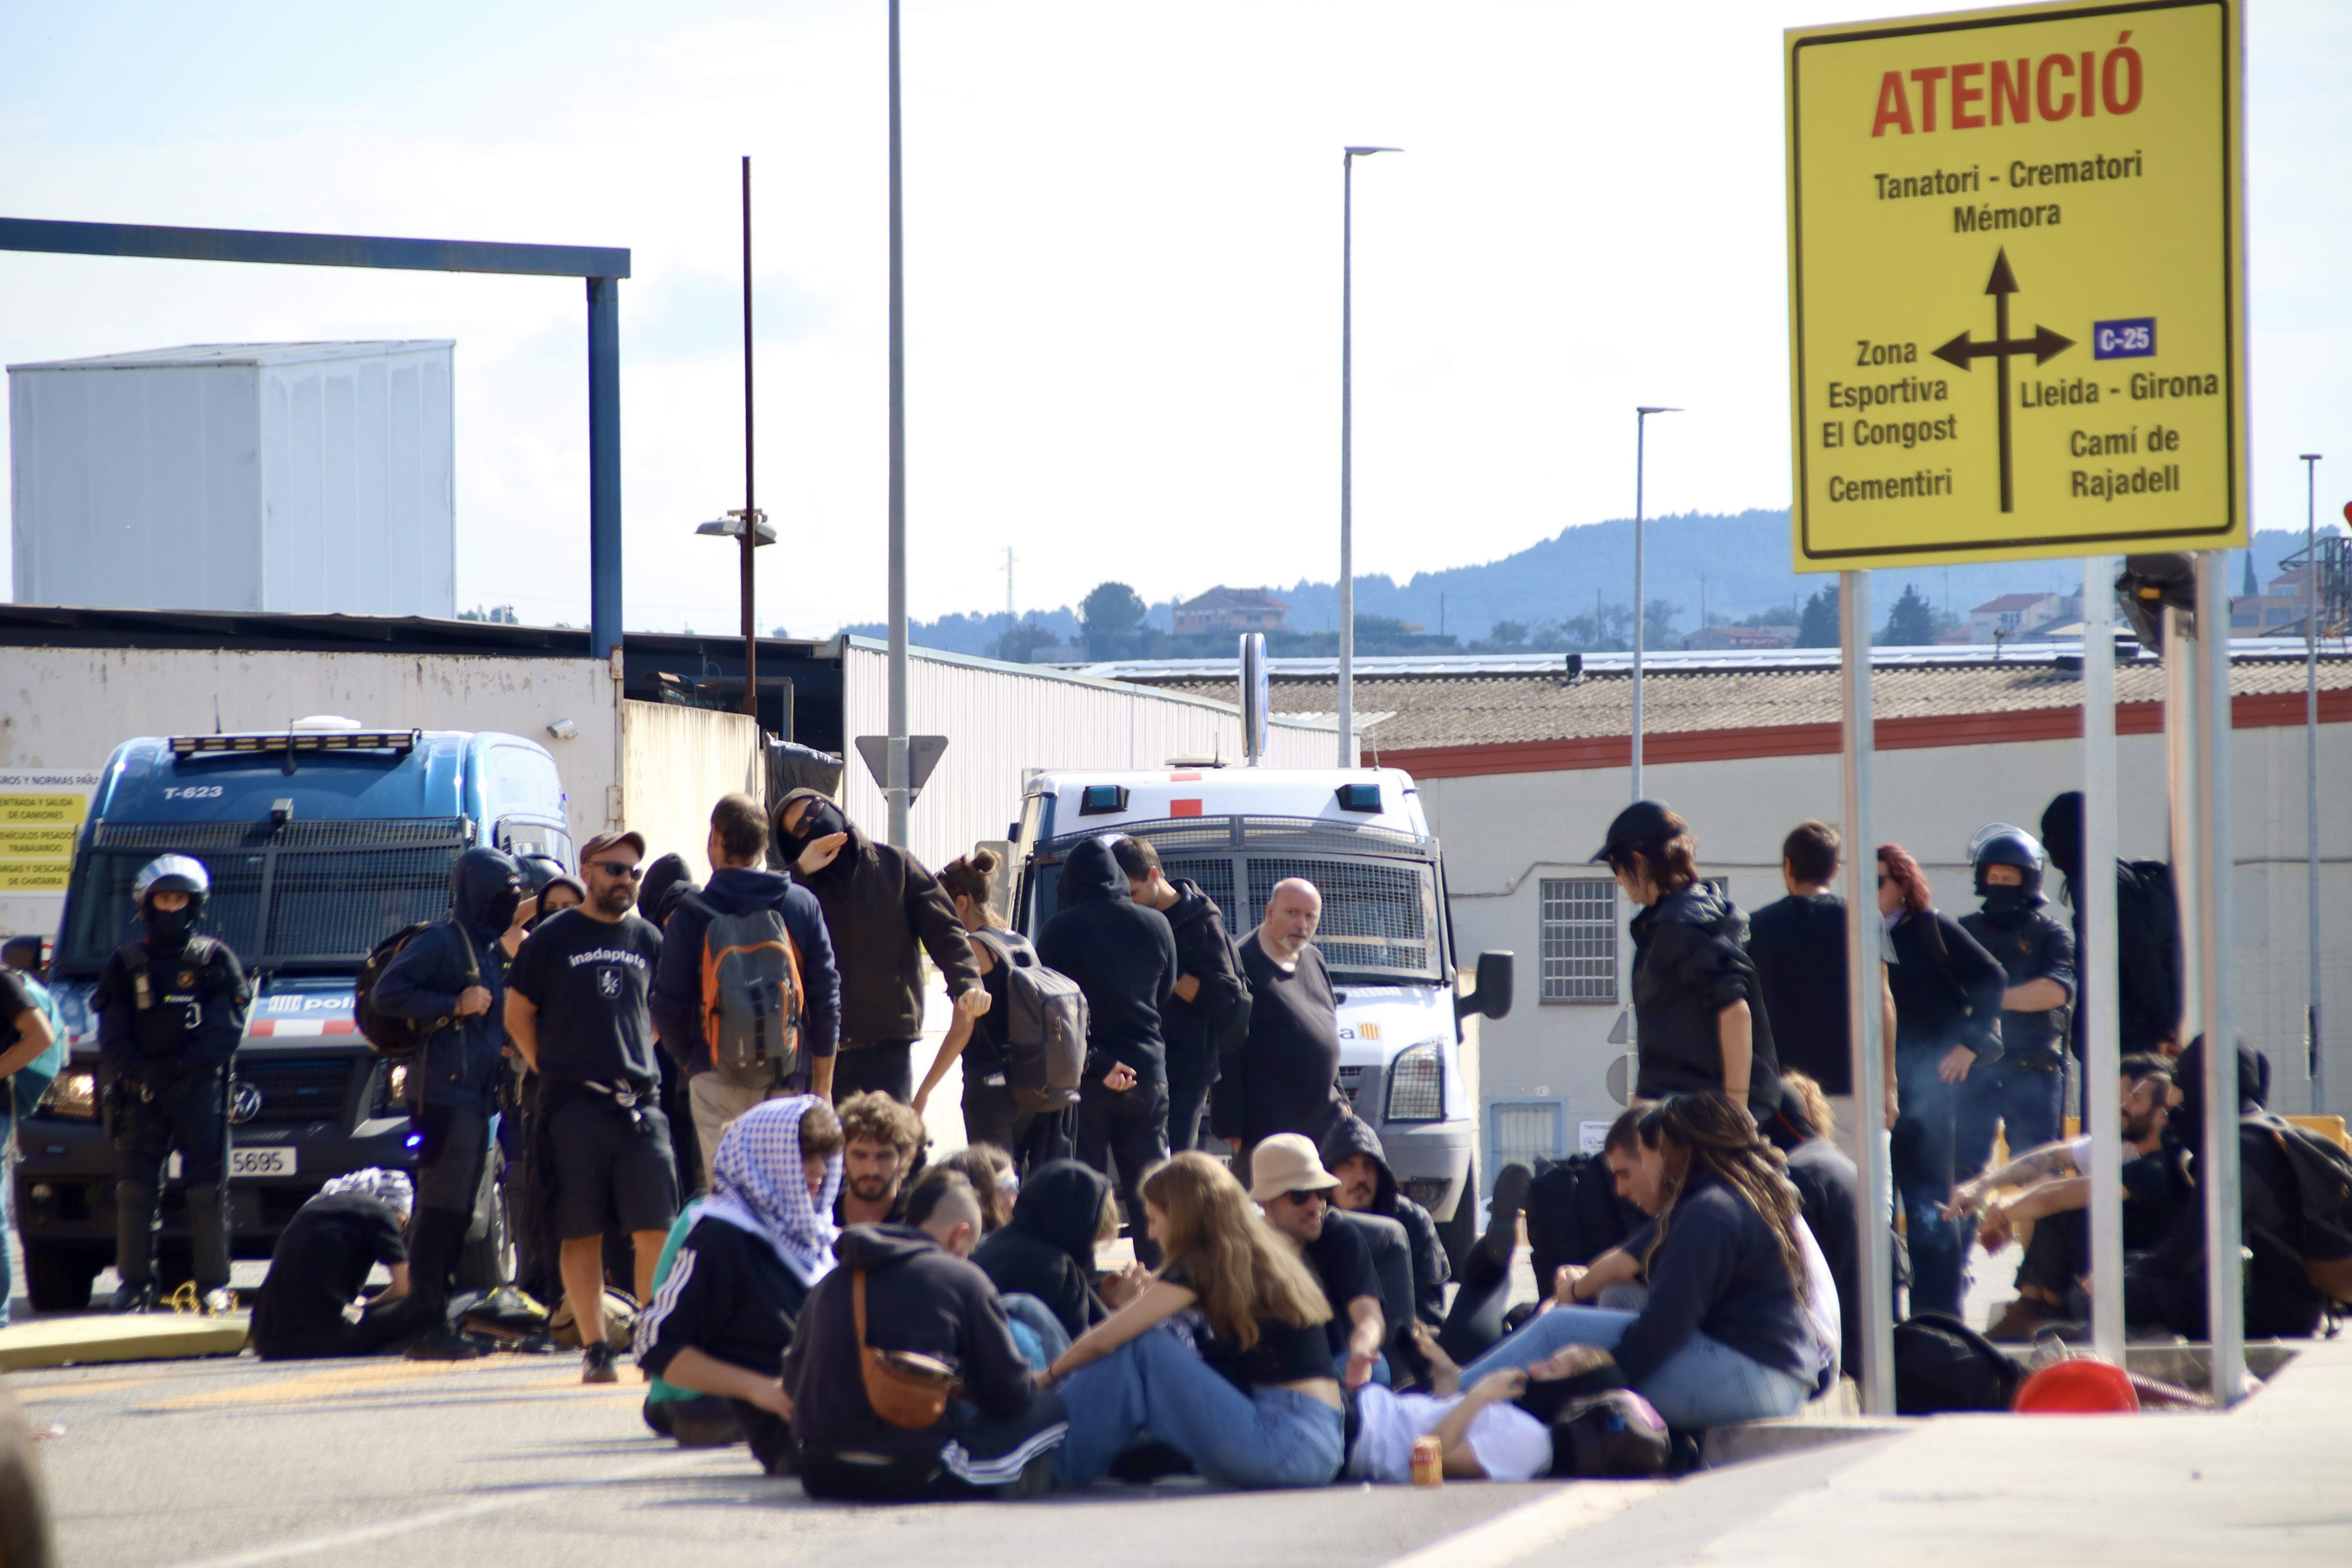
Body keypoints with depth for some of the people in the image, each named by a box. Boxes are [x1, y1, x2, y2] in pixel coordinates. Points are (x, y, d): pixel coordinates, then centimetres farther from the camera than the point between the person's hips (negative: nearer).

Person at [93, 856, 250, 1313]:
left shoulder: (216, 960, 8)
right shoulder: (125, 964, 12)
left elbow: (226, 1032, -1)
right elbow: (112, 1040, 5)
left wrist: (180, 1069, -13)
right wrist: (144, 1072, -12)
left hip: (200, 1091, -2)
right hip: (139, 1096, 2)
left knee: (208, 1191, -5)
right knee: (134, 1190, -2)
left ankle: (213, 1283, -2)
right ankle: (134, 1284, 3)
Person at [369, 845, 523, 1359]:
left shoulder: (489, 950, 21)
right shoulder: (442, 941, -7)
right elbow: (387, 992, -17)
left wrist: (503, 1044, 14)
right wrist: (454, 1006, -17)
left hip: (477, 1098, 10)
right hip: (444, 1094, -10)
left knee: (458, 1215, 10)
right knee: (440, 1214, -11)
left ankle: (439, 1323, 15)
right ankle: (428, 1329, -12)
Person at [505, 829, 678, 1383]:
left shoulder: (647, 940, 13)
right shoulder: (553, 939, 4)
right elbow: (518, 1014, 8)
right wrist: (552, 1069, 4)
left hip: (640, 1103, 3)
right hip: (573, 1104, -3)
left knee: (656, 1230, -5)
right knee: (581, 1233, -2)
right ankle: (595, 1348, 2)